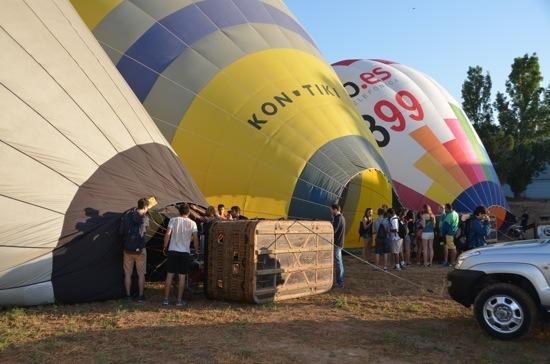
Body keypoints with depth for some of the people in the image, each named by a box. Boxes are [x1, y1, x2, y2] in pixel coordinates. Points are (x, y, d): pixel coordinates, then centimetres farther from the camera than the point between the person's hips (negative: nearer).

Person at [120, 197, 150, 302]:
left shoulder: (126, 216, -1)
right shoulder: (145, 218, -8)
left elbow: (121, 231, 4)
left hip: (128, 249, 3)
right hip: (140, 249, -3)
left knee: (127, 273, 13)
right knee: (141, 274, 9)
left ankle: (128, 295, 16)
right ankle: (141, 296, 13)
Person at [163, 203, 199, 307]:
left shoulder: (173, 220, 0)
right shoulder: (192, 223, -1)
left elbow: (167, 234, -8)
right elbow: (195, 239, -3)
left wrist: (165, 247, 3)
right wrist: (196, 250, 10)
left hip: (172, 251, 1)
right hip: (185, 252, -1)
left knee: (169, 275, 7)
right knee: (182, 276, 3)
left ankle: (166, 299, 12)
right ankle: (179, 300, 6)